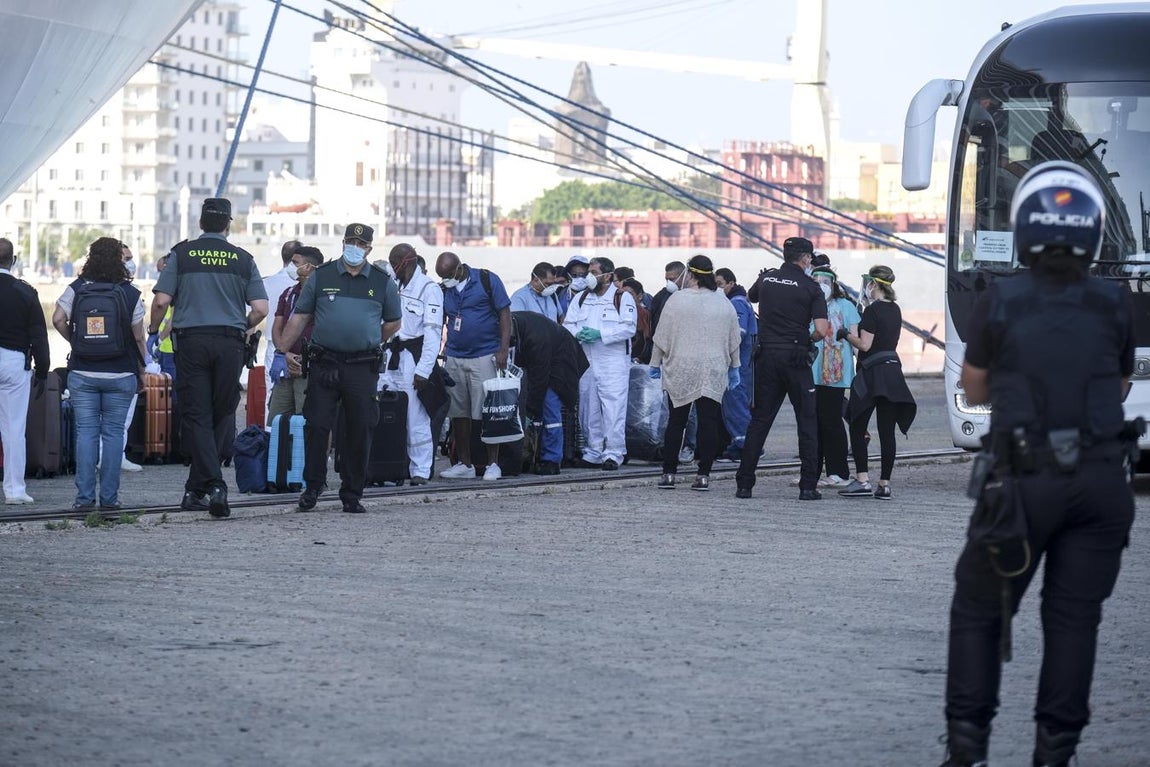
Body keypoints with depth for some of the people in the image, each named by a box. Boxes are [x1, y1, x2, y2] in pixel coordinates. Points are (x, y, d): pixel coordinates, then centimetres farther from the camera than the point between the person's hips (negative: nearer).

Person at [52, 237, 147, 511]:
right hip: (120, 374, -1)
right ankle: (109, 497, 2)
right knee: (113, 432, 3)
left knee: (86, 432, 3)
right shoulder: (130, 293, -2)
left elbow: (58, 319, -9)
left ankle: (85, 497, -1)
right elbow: (138, 337, -1)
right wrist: (142, 373, 9)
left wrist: (75, 342, 9)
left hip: (82, 373, 1)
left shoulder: (77, 288, 1)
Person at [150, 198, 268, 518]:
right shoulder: (242, 259, 6)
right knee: (222, 415, 9)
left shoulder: (182, 254, 2)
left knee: (196, 415, 0)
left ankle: (213, 484, -14)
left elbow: (161, 300, -5)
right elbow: (260, 308, 0)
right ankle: (196, 489, 5)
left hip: (191, 340, -1)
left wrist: (154, 329, 14)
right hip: (230, 343, 1)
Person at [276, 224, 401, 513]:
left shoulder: (382, 282, 8)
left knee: (360, 432, 2)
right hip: (324, 365, -1)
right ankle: (312, 487, 10)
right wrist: (281, 352, 2)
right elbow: (299, 318, 7)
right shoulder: (321, 277, 6)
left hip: (363, 368, 1)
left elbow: (393, 322, 21)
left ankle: (352, 494, 11)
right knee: (316, 426, -3)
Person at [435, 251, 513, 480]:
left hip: (485, 356, -5)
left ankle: (493, 464, 1)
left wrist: (503, 349, -10)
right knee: (458, 413, 5)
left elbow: (504, 314, -2)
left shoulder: (488, 281, -2)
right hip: (454, 357, 5)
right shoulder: (444, 290, 11)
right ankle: (464, 464, 13)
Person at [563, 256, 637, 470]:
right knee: (588, 409, 7)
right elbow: (567, 324, 11)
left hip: (614, 362, -5)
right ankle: (593, 452, 14)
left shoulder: (623, 298, 1)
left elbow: (628, 328, -10)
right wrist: (579, 334, -11)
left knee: (613, 408, -10)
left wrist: (600, 334, -17)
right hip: (585, 362, 5)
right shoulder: (581, 298, 17)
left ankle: (613, 453, -10)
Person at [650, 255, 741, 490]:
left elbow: (662, 337, -1)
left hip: (679, 372, -1)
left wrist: (655, 364, 10)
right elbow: (734, 341, 11)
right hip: (713, 373, 1)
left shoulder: (676, 300, -6)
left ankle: (668, 473, 9)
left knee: (676, 421, 7)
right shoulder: (723, 303, 3)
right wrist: (734, 368, 22)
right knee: (708, 422, 3)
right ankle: (703, 474, -1)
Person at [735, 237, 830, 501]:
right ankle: (808, 486, 0)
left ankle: (744, 484, 4)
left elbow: (750, 296, 29)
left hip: (767, 356, 4)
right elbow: (821, 330, -13)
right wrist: (807, 340, 7)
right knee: (807, 422, 4)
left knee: (759, 420, 8)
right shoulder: (810, 287, -6)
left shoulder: (766, 278, 6)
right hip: (796, 358, -4)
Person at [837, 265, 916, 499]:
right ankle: (884, 484, 3)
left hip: (873, 373, -7)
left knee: (857, 428, 0)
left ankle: (862, 481, -6)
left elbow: (864, 345, -15)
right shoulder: (895, 310, 13)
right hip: (893, 370, 7)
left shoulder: (873, 311, -12)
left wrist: (846, 334, 1)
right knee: (887, 431, 4)